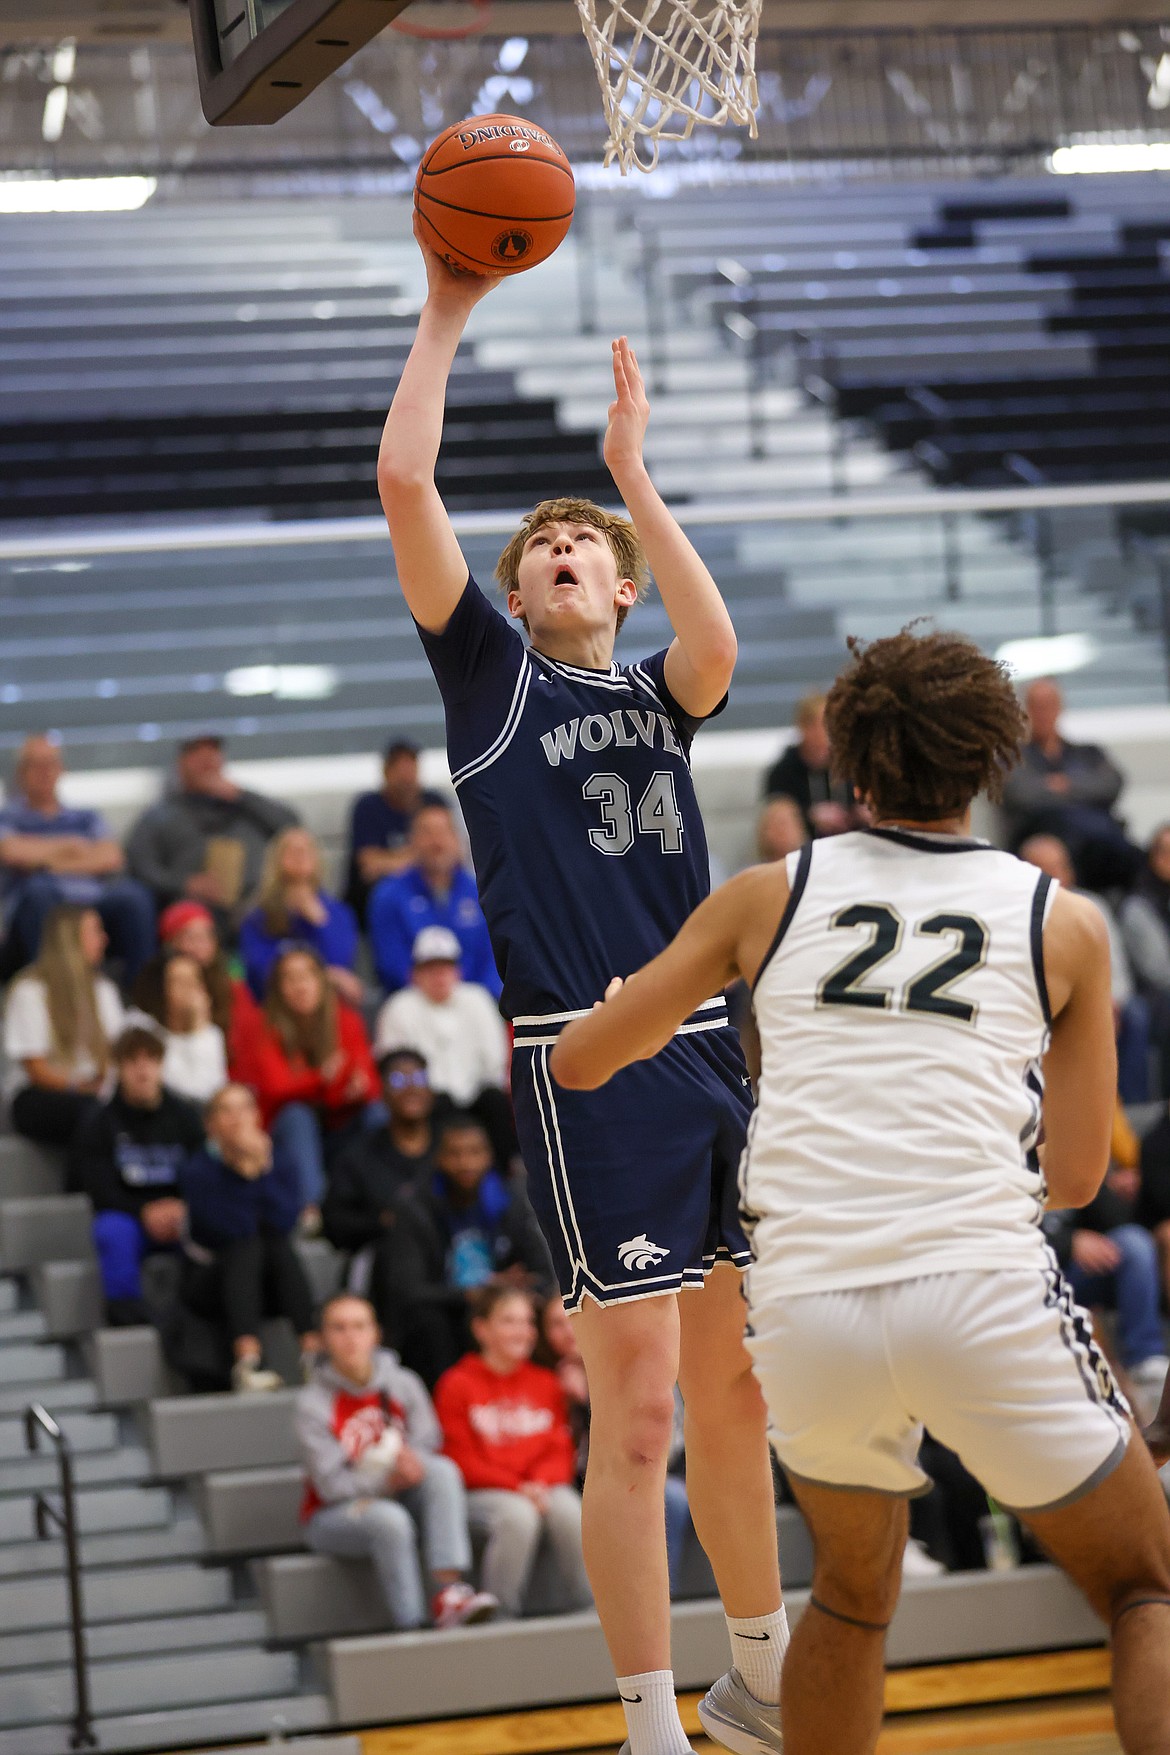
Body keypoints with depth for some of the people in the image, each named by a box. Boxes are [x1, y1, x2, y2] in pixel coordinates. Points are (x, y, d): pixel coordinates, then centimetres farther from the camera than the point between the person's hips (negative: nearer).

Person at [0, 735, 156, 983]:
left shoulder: (86, 818, 27)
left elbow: (111, 858, 8)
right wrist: (67, 846, 7)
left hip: (93, 904, 3)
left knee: (134, 897, -29)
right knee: (39, 892, -38)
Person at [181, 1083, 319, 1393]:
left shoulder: (280, 1164, 4)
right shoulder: (197, 1171, -6)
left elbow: (286, 1220, -15)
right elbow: (234, 1228, -22)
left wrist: (260, 1171, -20)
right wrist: (247, 1171, -22)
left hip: (269, 1283, 3)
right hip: (213, 1283, -3)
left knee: (279, 1246, -27)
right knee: (247, 1247, -32)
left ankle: (313, 1353, -43)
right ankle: (246, 1364, -53)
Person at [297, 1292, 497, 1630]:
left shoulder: (402, 1384, 1)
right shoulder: (313, 1403, -10)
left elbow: (427, 1444, -3)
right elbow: (331, 1485, -14)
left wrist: (408, 1462, -26)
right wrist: (390, 1479, -25)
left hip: (397, 1497, 4)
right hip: (333, 1514, -4)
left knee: (443, 1470, -26)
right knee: (389, 1519, -36)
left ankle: (448, 1590, -39)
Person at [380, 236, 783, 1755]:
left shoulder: (654, 696, 16)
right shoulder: (493, 670, 7)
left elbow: (718, 650, -9)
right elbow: (403, 484, -4)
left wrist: (634, 470, -4)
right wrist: (445, 319, 0)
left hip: (712, 1056, 4)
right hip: (589, 1067, -4)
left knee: (734, 1390, 13)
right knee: (637, 1407, -6)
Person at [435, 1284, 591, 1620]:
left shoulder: (545, 1382, 17)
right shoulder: (457, 1384, 4)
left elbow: (561, 1451, 11)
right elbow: (461, 1459, -3)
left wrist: (541, 1483, -12)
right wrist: (517, 1488, -15)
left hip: (546, 1487, 3)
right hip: (483, 1492, -3)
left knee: (571, 1514, -31)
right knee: (518, 1517, -36)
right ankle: (501, 1617, -25)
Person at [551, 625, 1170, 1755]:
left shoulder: (769, 896, 13)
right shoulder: (1065, 921, 12)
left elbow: (578, 1061, 19)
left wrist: (663, 1023, 41)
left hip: (808, 1302, 2)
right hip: (983, 1290, -2)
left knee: (852, 1594, 27)